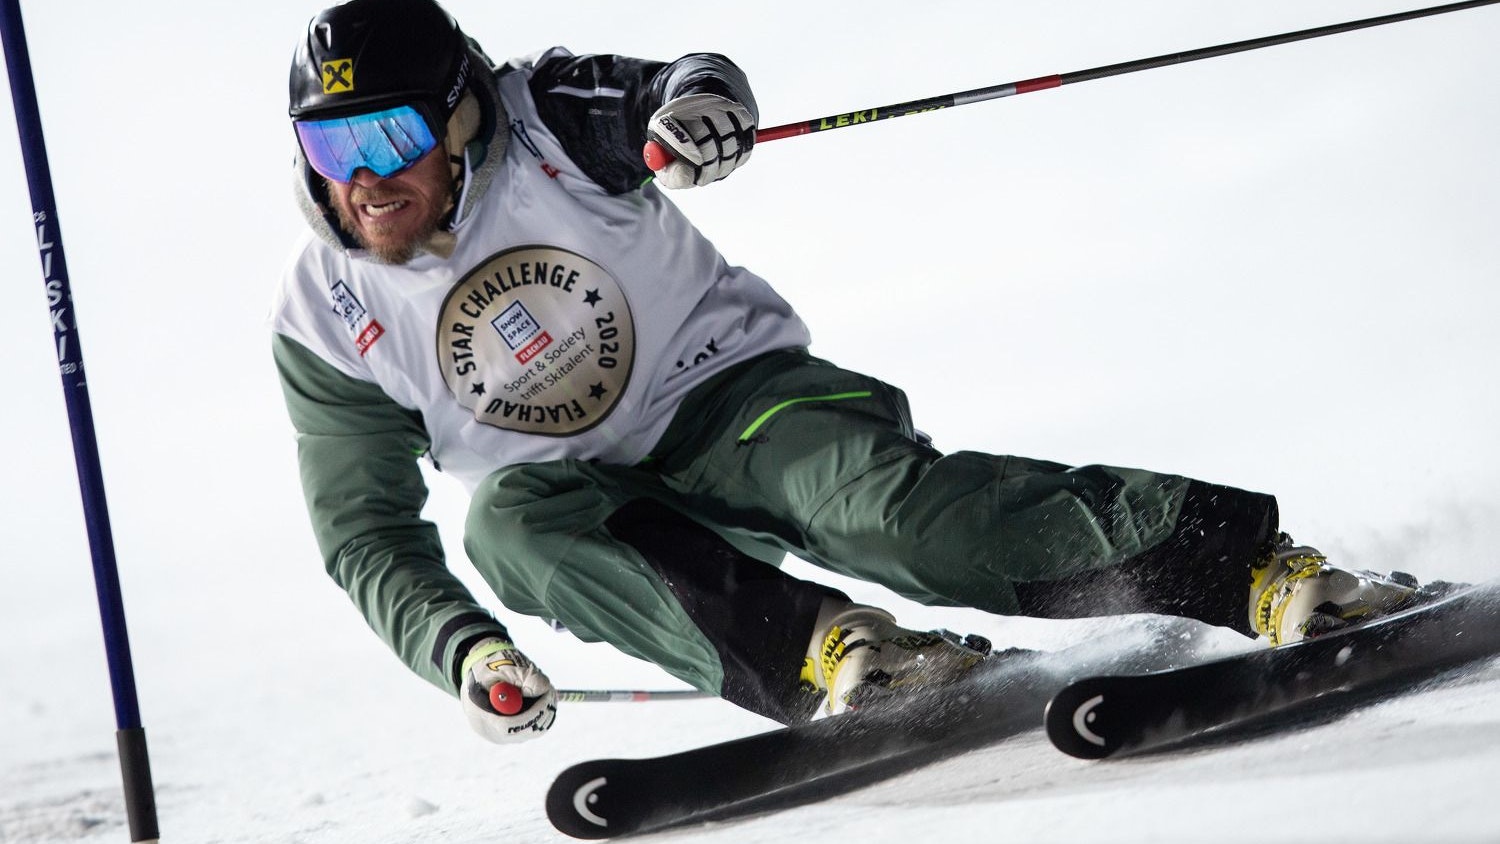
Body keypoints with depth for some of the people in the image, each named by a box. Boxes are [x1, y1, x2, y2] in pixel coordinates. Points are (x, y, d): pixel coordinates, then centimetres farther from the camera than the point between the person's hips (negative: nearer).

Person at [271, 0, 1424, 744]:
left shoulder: (540, 120, -10)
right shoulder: (323, 323, -6)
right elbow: (369, 538, -2)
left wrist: (698, 98, -43)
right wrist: (465, 651, -18)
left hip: (727, 389, -2)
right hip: (594, 497, 2)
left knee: (888, 501, -31)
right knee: (507, 516, -32)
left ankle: (1268, 571, -32)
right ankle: (815, 650, -43)